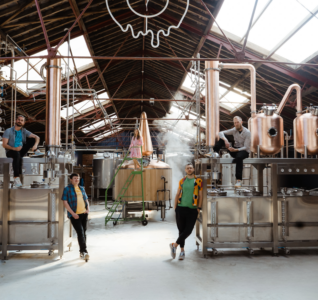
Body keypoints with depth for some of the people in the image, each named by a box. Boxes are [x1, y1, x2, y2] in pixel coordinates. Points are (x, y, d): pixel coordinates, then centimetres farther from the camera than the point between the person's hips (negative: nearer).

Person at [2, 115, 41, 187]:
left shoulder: (24, 131, 3)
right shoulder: (8, 131, -7)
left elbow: (37, 137, -4)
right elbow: (4, 144, -14)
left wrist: (35, 145, -27)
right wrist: (14, 148, -32)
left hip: (20, 151, 4)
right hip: (10, 152, -4)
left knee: (32, 139, -8)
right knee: (17, 154, -43)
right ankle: (16, 178, -45)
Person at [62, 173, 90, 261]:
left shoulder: (81, 188, 15)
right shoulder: (67, 189, -3)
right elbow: (65, 202, -9)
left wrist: (88, 208, 3)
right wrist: (73, 213, -15)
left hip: (84, 214, 6)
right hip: (74, 215, -6)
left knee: (84, 232, 10)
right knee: (80, 233, -14)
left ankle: (81, 252, 23)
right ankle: (84, 252, -12)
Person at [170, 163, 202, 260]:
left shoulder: (198, 181, 5)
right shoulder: (182, 181, 10)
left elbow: (200, 195, 5)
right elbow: (177, 195, 12)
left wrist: (199, 208, -2)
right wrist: (175, 207, 5)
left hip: (192, 209, -1)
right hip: (181, 208, 2)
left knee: (188, 230, -9)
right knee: (181, 230, 6)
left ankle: (175, 245, 4)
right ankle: (182, 251, 17)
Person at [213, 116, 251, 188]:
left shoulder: (247, 132, -12)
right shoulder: (234, 130, 1)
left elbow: (246, 147, -18)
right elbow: (221, 133, -4)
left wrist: (236, 150, -33)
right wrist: (225, 140, -25)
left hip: (244, 151, -5)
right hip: (234, 150, 5)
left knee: (239, 157, -42)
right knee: (223, 137, -11)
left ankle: (239, 181, -40)